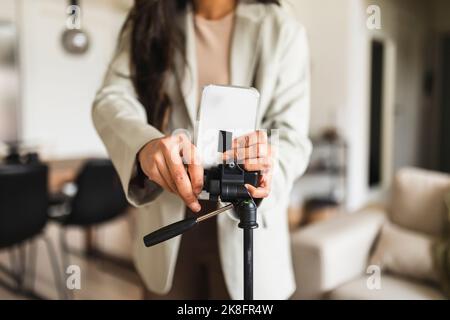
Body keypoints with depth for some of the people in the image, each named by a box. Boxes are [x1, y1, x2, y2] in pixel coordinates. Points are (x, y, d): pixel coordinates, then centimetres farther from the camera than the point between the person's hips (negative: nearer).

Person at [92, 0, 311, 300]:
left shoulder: (281, 29, -6)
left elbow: (291, 134, -11)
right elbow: (113, 98, -14)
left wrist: (266, 171, -34)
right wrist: (145, 144, -37)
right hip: (167, 218, 2)